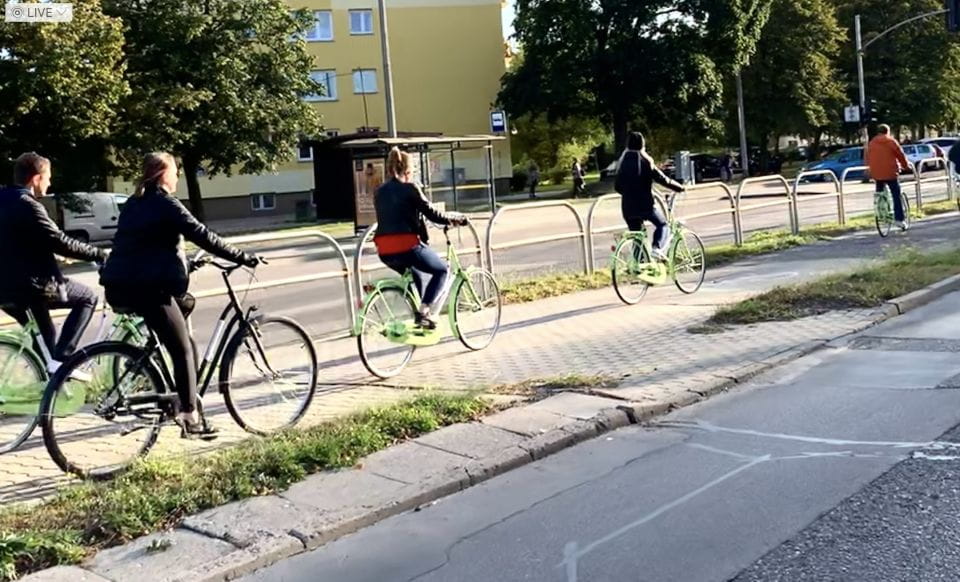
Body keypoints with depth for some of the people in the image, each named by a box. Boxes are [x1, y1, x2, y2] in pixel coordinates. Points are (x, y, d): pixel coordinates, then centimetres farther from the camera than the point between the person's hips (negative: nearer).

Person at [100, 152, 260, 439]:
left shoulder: (133, 204, 18)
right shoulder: (166, 204, -7)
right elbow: (204, 236, -10)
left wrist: (184, 260, 35)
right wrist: (243, 257, -5)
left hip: (118, 286, 8)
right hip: (148, 287, -8)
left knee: (185, 303, 28)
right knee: (183, 350, 0)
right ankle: (189, 417, -1)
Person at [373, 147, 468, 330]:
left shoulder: (379, 192, 15)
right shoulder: (409, 189, -4)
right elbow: (432, 214, -2)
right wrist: (456, 218, 14)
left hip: (385, 252, 7)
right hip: (407, 246, -7)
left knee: (415, 276, 31)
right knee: (441, 270, 15)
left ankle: (418, 318, 29)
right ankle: (424, 310, -1)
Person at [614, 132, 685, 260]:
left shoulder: (623, 162, 7)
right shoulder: (645, 160, -7)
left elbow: (617, 186, 10)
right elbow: (661, 179, -9)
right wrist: (679, 187, 3)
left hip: (628, 206, 4)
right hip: (644, 204, -4)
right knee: (662, 224, 17)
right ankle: (657, 249, -7)